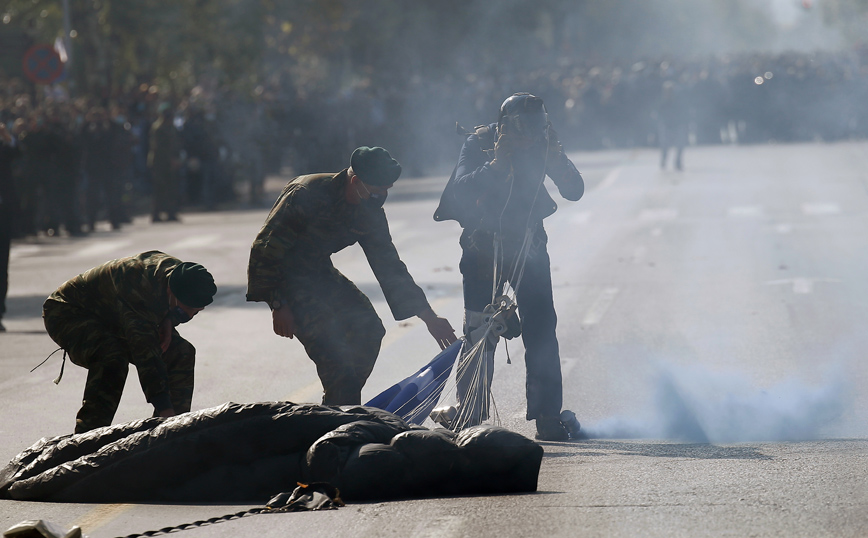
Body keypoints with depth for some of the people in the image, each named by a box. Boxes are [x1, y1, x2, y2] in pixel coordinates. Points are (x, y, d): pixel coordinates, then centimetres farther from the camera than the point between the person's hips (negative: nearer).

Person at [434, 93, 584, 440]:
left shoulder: (542, 144, -7)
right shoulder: (479, 144, -14)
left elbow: (575, 191, -12)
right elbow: (461, 191, -26)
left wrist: (554, 158, -28)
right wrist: (496, 165, -37)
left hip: (527, 246, 2)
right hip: (482, 247, -2)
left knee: (541, 329, -6)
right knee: (479, 334, -8)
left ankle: (547, 418, -3)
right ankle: (468, 418, 0)